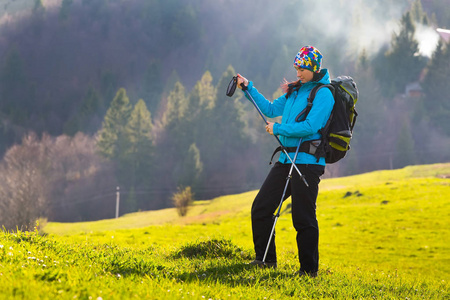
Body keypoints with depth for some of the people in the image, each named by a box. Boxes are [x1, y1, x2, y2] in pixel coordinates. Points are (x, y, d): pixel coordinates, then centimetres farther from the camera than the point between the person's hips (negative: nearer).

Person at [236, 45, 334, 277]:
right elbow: (271, 109, 25)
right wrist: (249, 88, 18)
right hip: (286, 159, 8)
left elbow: (310, 126, -19)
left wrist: (278, 129, -12)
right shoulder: (295, 90, 17)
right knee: (260, 208, 6)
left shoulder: (323, 93, -9)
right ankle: (266, 259, 18)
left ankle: (309, 270, 4)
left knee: (303, 218, -6)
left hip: (308, 161, -8)